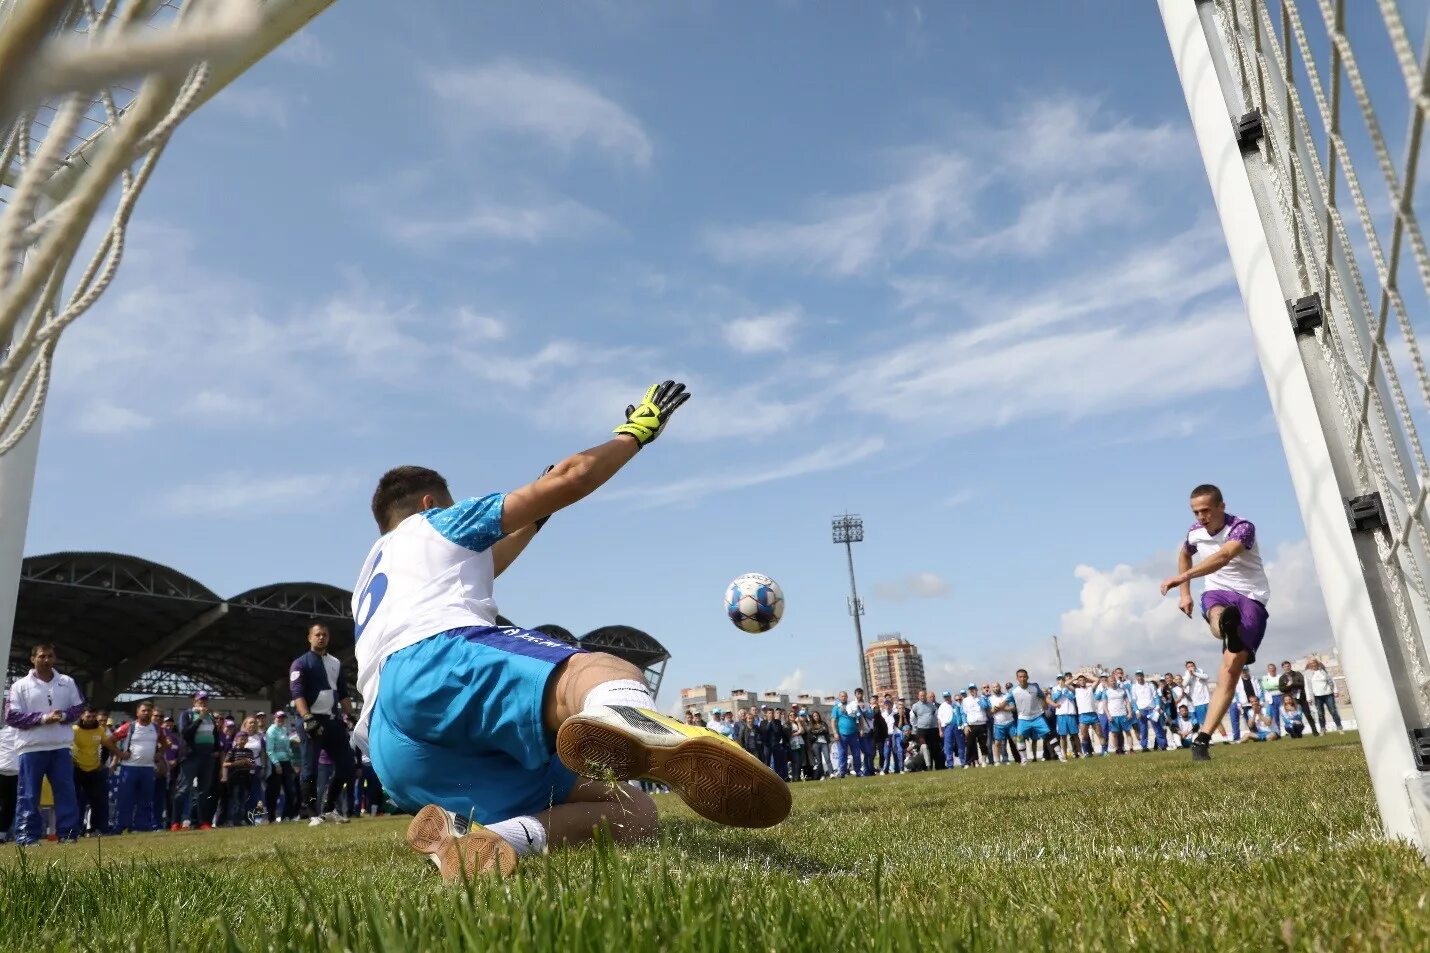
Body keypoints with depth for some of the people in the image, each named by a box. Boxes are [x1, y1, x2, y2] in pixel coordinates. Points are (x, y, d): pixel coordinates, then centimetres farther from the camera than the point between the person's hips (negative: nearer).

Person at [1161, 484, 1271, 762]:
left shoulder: (1242, 527, -18)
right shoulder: (1195, 532, 3)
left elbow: (1224, 556, -39)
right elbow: (1184, 554, 29)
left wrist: (1183, 577, -53)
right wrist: (1184, 593, 21)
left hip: (1251, 599, -4)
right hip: (1218, 592, 5)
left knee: (1231, 670, -16)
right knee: (1217, 616, -38)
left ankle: (1202, 739, -18)